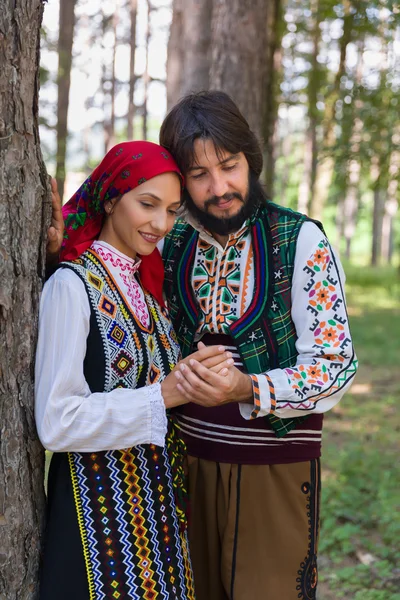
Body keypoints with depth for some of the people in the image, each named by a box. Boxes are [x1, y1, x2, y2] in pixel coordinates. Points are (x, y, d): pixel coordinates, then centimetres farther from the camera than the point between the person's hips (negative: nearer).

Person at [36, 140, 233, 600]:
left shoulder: (147, 284, 9)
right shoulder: (73, 285, -14)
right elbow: (57, 422, -19)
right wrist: (163, 395, -23)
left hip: (159, 491, 7)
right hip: (102, 502, -7)